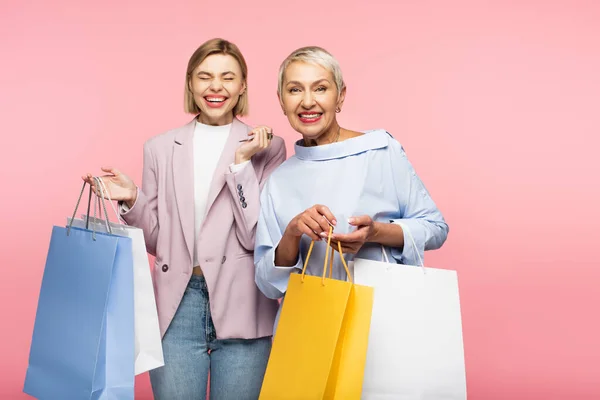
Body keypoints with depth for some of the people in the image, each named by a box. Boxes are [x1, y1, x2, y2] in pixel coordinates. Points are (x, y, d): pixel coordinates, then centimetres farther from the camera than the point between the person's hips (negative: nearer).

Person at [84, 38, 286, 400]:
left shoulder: (265, 146, 1)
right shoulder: (160, 149, 9)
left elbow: (257, 237, -7)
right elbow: (156, 240, 12)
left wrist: (242, 162, -13)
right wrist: (131, 200, -5)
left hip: (241, 307, -2)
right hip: (177, 306, 2)